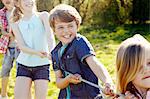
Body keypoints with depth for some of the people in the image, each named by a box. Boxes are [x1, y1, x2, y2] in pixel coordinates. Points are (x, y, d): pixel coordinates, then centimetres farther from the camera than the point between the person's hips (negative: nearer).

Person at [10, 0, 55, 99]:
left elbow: (50, 36, -13)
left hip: (42, 65, -2)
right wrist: (36, 52, -26)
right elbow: (22, 46, -5)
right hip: (24, 65, 2)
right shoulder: (16, 24, 7)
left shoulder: (43, 16, 2)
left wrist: (51, 52, -34)